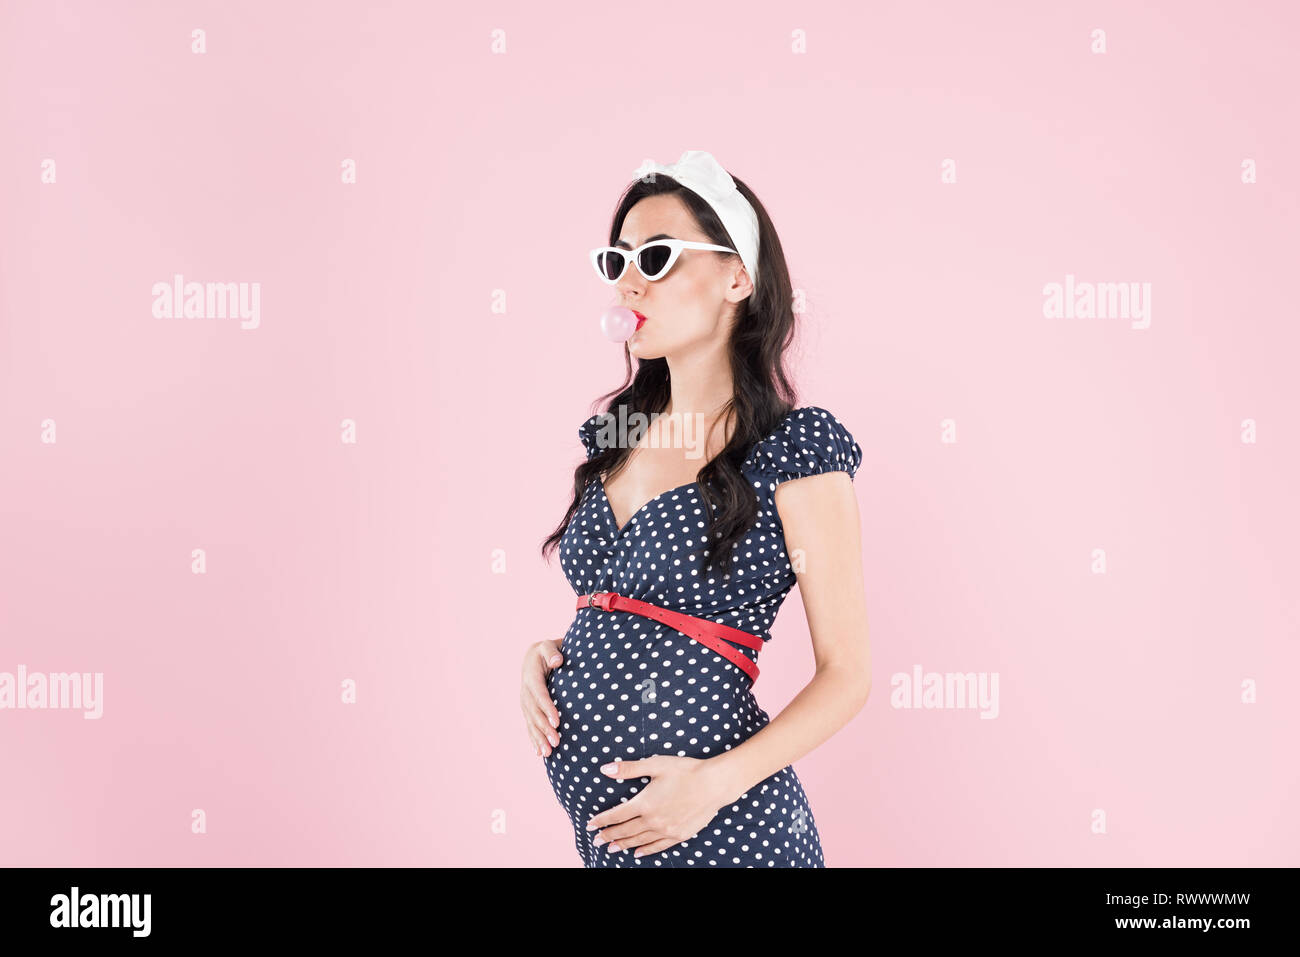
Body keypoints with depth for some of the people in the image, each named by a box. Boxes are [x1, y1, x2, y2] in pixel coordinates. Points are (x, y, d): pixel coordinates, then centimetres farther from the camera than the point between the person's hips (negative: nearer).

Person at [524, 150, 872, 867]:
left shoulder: (796, 449, -11)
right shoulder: (617, 436, 7)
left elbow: (846, 674, -10)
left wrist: (717, 781, -21)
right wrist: (546, 654, -1)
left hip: (718, 827, -6)